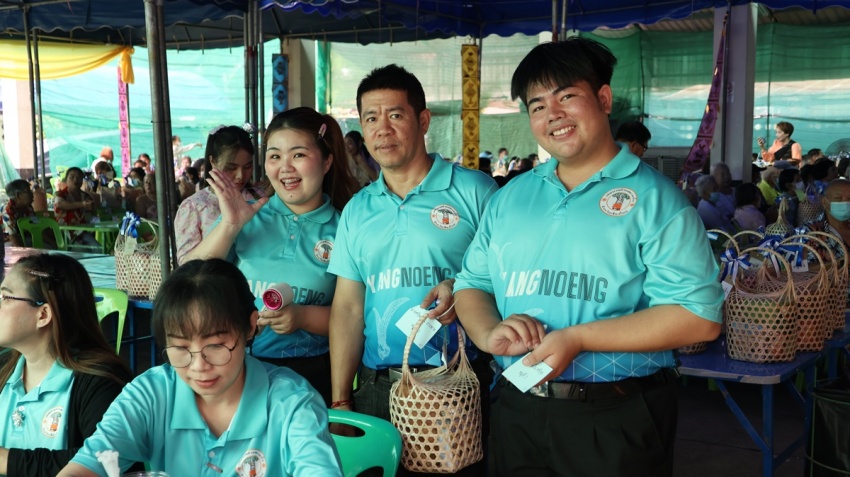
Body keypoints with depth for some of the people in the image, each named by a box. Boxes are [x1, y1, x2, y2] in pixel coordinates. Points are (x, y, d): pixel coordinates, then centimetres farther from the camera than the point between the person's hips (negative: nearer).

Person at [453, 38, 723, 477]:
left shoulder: (653, 197, -7)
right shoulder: (509, 198, 10)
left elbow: (700, 316, -15)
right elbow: (471, 284, 13)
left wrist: (578, 338, -21)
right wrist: (490, 333, -10)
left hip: (617, 422, -4)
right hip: (518, 410, 5)